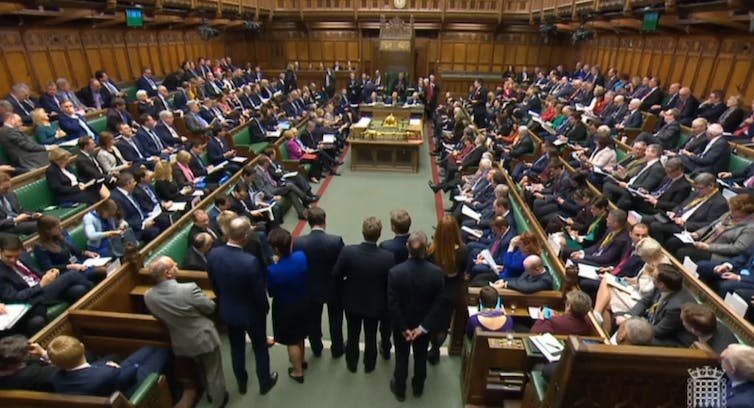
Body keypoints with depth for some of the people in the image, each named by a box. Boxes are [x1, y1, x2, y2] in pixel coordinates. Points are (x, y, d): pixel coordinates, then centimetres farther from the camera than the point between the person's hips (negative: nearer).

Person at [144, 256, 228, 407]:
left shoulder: (148, 296, -17)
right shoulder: (189, 289, -34)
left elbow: (159, 317, 1)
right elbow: (210, 308, -17)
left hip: (182, 343, 5)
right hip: (204, 338, -5)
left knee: (202, 370, 32)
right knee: (213, 372, 21)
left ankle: (210, 394, 54)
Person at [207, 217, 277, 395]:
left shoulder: (213, 254, -18)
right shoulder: (251, 261, -35)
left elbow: (214, 284, -1)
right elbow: (259, 292, -22)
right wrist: (265, 309, -1)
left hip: (228, 311, 5)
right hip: (252, 313, -4)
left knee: (236, 348, 26)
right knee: (260, 348, 21)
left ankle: (241, 384, 47)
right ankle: (265, 382, 42)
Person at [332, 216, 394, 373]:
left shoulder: (348, 251, -28)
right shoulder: (388, 257, -28)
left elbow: (336, 276, -14)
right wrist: (385, 302, 7)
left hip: (352, 302, 0)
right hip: (375, 305, 0)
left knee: (352, 335, 26)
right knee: (371, 336, 26)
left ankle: (351, 364, 48)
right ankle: (369, 365, 48)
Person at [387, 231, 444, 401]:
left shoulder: (395, 272, -27)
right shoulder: (437, 272, -23)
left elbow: (392, 304, -22)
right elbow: (438, 304, -18)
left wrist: (403, 328, -11)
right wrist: (424, 327, -13)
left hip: (401, 324, -1)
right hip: (424, 324, 1)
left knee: (401, 357, 22)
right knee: (421, 356, 25)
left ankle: (399, 389, 43)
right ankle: (418, 388, 47)